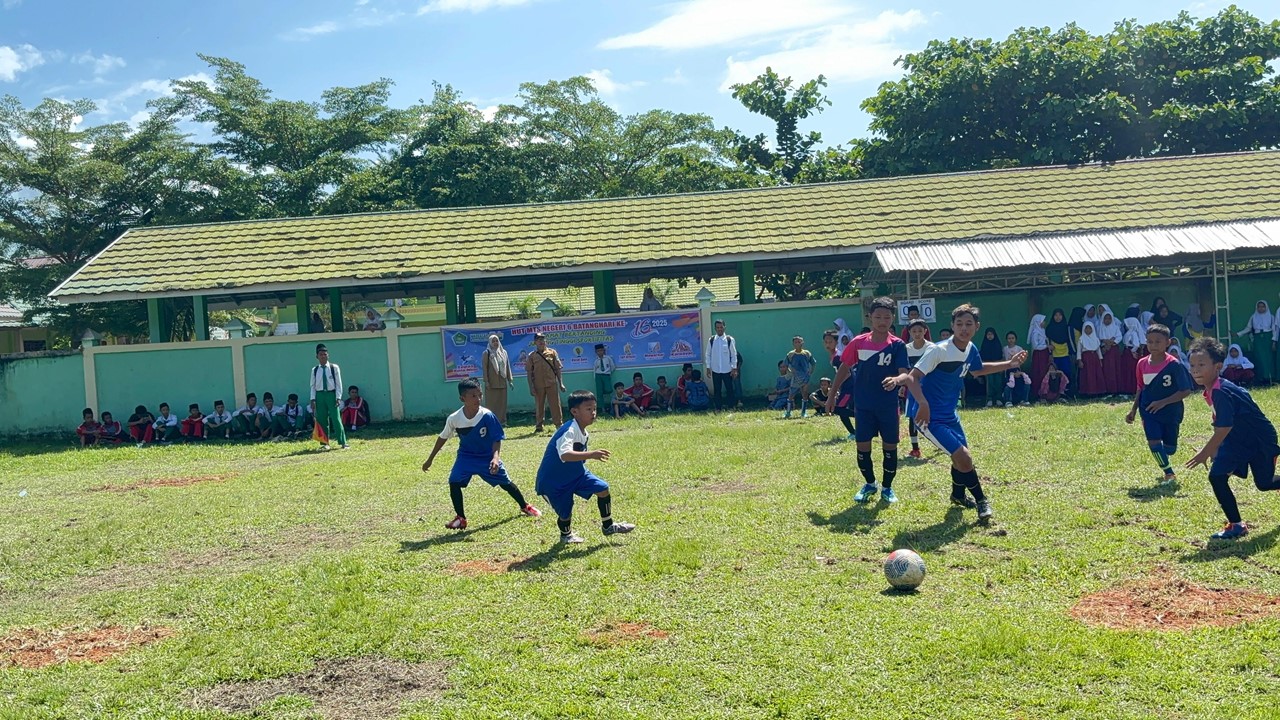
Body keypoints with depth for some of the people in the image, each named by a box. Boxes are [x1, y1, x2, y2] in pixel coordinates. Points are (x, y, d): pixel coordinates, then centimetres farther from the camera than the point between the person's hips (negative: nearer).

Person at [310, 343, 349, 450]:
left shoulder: (334, 368, 0)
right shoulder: (315, 370, 5)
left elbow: (338, 384, -1)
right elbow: (312, 386, 7)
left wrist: (338, 398, -8)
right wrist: (313, 399, -1)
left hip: (331, 394, -2)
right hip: (320, 395, 2)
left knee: (336, 418, -6)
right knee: (321, 420, 5)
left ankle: (342, 442, 1)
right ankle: (325, 442, 15)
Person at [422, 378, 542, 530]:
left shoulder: (487, 416, -25)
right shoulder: (454, 419, -19)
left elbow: (497, 440, -19)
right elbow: (443, 438, -2)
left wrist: (495, 458, -38)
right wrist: (430, 460, 5)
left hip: (488, 457, -1)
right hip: (466, 456, 1)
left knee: (506, 483, 6)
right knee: (454, 482, -18)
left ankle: (525, 507, 32)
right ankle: (460, 518, -2)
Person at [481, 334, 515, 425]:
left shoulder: (504, 352, 11)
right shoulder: (486, 353, -2)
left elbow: (508, 367, 12)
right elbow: (484, 368, -6)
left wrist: (510, 380, 9)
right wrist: (486, 381, -12)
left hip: (502, 382, 4)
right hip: (492, 383, -4)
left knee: (502, 403, 6)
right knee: (491, 403, -3)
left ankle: (502, 421, 11)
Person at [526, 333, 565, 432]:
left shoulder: (552, 352, 5)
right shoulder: (532, 356, 4)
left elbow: (558, 369, 6)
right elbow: (529, 372, 3)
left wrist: (561, 383, 2)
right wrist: (531, 387, -4)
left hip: (552, 383, 0)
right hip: (538, 385, 0)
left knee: (555, 404, 0)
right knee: (539, 406, 7)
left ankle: (559, 424, 6)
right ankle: (539, 426, 15)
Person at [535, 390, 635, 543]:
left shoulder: (583, 433, 0)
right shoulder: (569, 431, -30)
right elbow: (565, 455, -47)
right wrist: (591, 454, -54)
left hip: (575, 473, 8)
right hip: (553, 482, -8)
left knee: (602, 488, 1)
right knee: (566, 513, -2)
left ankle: (608, 526, 20)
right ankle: (566, 534, 34)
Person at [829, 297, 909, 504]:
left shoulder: (897, 345, -7)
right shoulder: (858, 343, -2)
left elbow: (904, 373, -17)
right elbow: (844, 368, 8)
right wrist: (832, 395, 10)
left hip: (888, 406, -1)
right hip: (863, 405, 1)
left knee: (890, 447, 6)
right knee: (862, 446, 5)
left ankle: (887, 488, 24)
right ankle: (869, 484, 27)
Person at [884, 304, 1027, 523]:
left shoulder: (971, 350, 2)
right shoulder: (939, 350, -23)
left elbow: (978, 369, 24)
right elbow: (913, 377, -29)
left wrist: (1009, 364, 20)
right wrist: (923, 403, -44)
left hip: (948, 413, 9)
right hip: (929, 415, -9)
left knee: (962, 456, 21)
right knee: (963, 457, -15)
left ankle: (958, 495, 48)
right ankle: (981, 501, 7)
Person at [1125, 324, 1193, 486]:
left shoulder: (1174, 365, -17)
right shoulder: (1142, 364, -3)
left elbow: (1186, 391, -17)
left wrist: (1163, 402, -25)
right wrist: (1133, 410, 8)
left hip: (1170, 411, -2)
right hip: (1149, 411, 2)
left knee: (1170, 448, 8)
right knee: (1154, 441, -13)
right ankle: (1169, 474, 4)